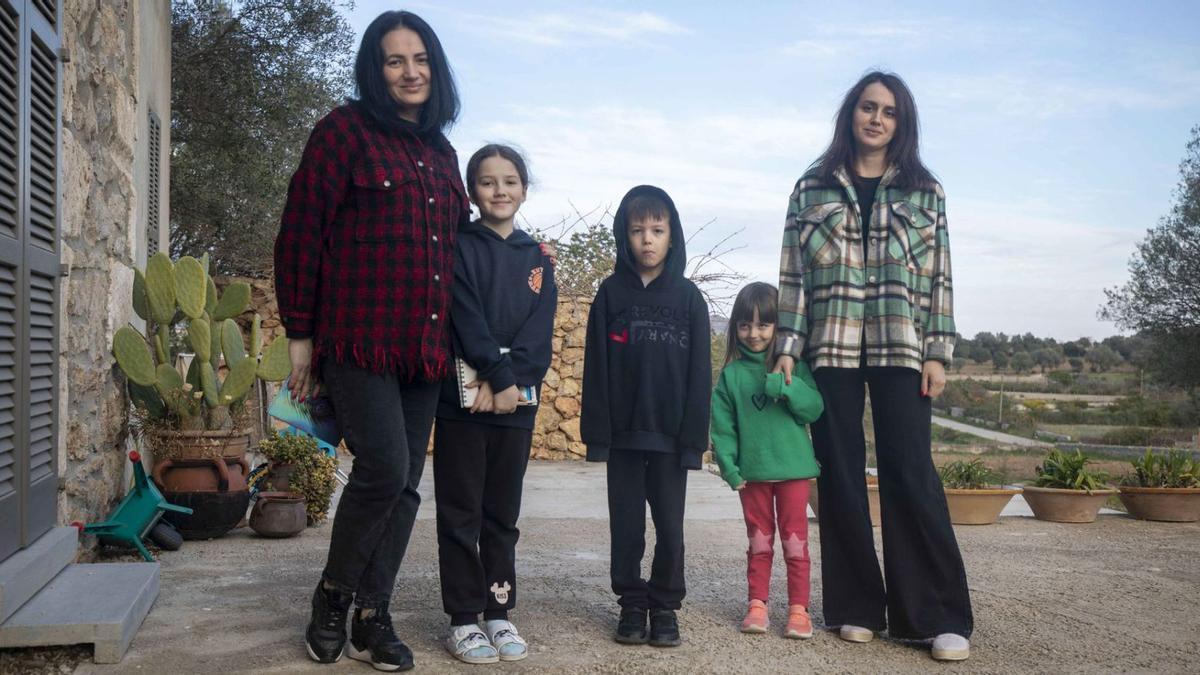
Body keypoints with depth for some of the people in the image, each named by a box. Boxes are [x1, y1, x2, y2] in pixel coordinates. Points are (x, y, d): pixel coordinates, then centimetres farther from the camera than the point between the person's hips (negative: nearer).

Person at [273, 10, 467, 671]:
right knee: (384, 466, -15)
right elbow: (300, 234, -5)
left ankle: (372, 617, 18)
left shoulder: (440, 152, 17)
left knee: (404, 483, 6)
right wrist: (300, 333, -6)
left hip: (424, 345, 6)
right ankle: (332, 594, 10)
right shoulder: (344, 129, -1)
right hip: (358, 338, -6)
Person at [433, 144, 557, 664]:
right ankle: (464, 619, 11)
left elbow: (538, 331, 0)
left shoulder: (537, 260, 12)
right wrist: (499, 377, -17)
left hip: (517, 404, 3)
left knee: (502, 515, 10)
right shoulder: (458, 247, 1)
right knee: (461, 514, 3)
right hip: (462, 400, -3)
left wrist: (511, 382, -14)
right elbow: (467, 319, -10)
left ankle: (499, 612, 19)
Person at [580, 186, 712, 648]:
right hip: (623, 434, 1)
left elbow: (699, 372, -1)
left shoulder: (688, 297, 1)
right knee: (626, 526, 8)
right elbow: (596, 366, -1)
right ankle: (632, 604, 23)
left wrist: (694, 436, -7)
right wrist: (596, 431, -6)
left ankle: (665, 605, 22)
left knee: (670, 528, 6)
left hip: (670, 435, 0)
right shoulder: (611, 293, 2)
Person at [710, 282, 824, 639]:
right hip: (752, 472, 1)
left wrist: (787, 387, -22)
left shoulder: (794, 366, 0)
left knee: (795, 543, 5)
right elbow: (722, 426, 1)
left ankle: (798, 609, 13)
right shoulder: (731, 374, 2)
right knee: (759, 544, 11)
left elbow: (815, 409, -7)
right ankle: (757, 605, 20)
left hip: (792, 469, -1)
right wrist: (730, 468, -6)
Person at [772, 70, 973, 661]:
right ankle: (857, 607, 14)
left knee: (911, 475, -5)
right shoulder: (812, 189, 10)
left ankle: (937, 616, 2)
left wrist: (938, 352, -1)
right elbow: (793, 274, 6)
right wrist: (787, 348, -2)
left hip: (900, 350, -1)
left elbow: (939, 276, 7)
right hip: (830, 350, 1)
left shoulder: (924, 191, 10)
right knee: (841, 476, 4)